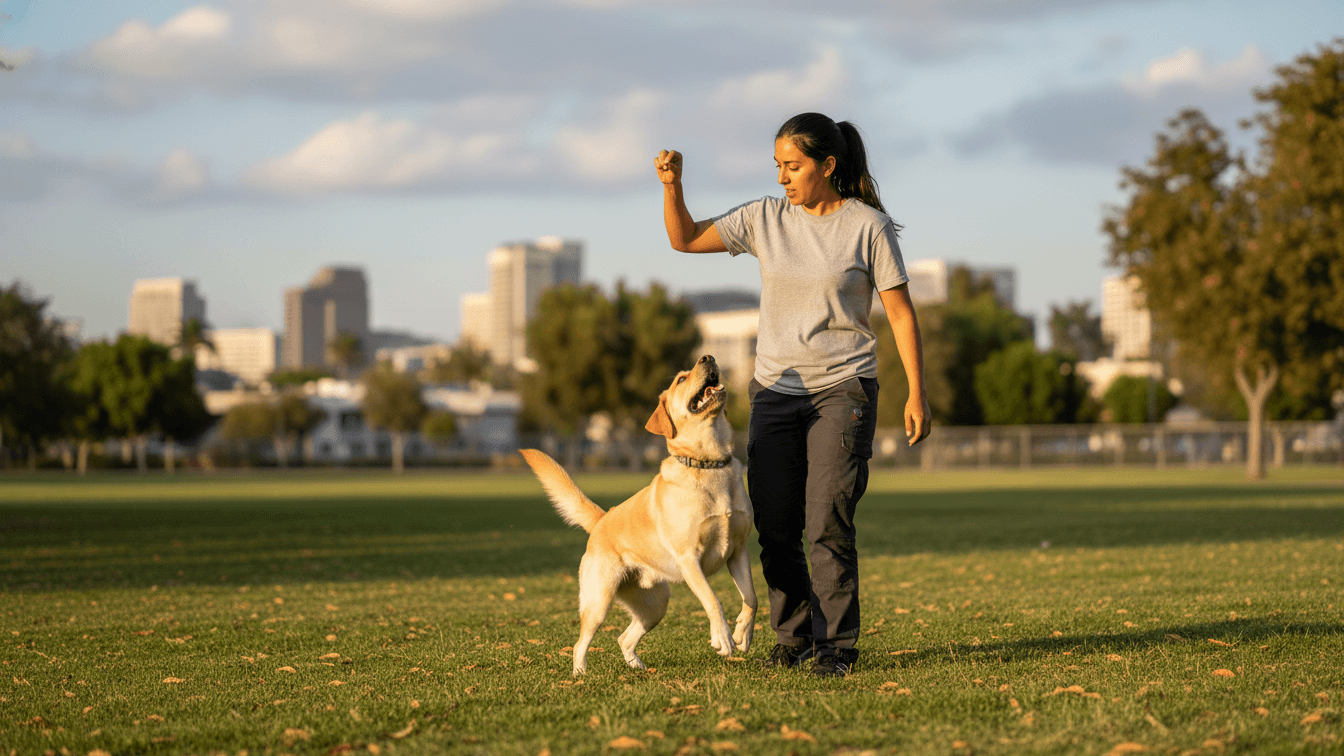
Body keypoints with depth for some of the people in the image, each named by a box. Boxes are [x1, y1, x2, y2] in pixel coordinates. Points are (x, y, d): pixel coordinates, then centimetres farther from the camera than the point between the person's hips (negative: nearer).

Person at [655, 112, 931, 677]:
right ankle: (792, 636, 17)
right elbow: (685, 239, 10)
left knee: (828, 522, -13)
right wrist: (672, 185, -8)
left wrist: (916, 394, -7)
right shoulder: (766, 218, 5)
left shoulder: (867, 226, -4)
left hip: (842, 389, -4)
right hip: (776, 391, 4)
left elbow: (900, 312, -2)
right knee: (775, 528, 2)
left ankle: (835, 645, -4)